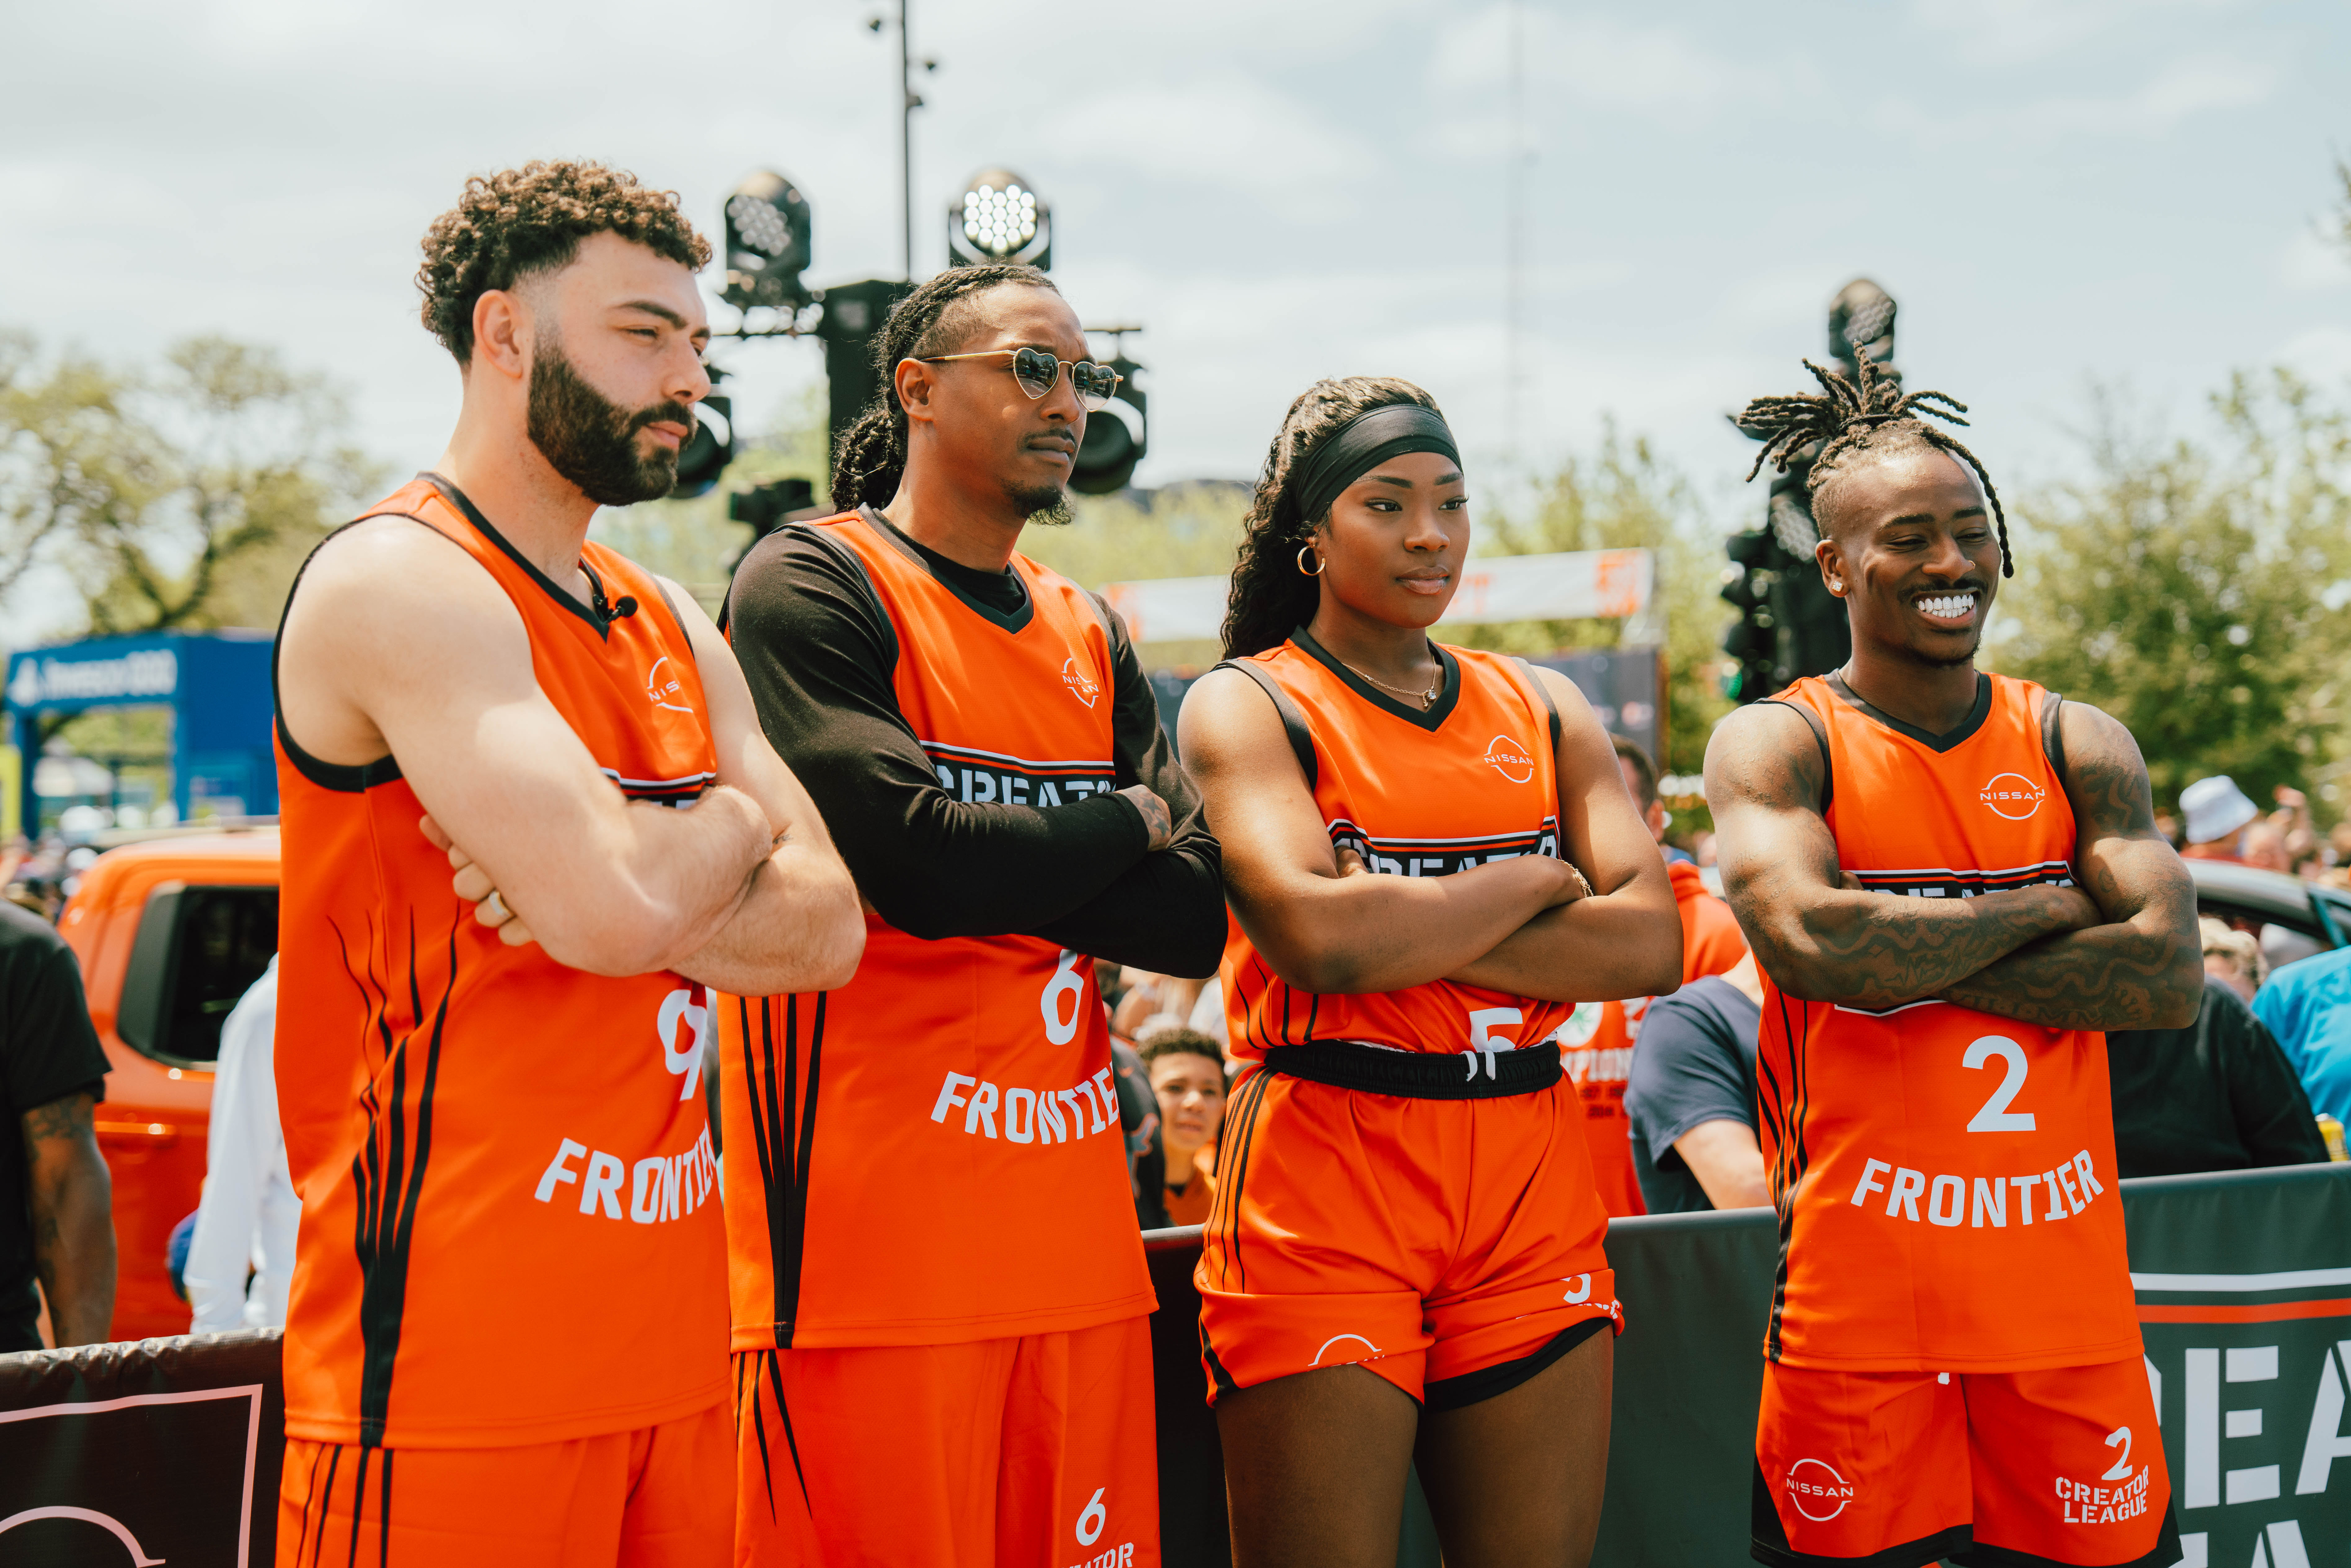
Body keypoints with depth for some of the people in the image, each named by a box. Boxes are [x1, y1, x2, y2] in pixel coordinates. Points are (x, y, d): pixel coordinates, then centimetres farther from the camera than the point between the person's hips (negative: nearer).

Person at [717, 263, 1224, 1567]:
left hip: (1074, 1243, 6)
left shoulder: (1089, 638, 17)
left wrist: (1000, 861, -9)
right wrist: (1118, 828, -2)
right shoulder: (810, 586, -4)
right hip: (875, 1248, -6)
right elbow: (915, 861, -18)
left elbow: (1201, 912, 6)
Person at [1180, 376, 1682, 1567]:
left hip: (1532, 1199, 5)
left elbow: (1651, 942, -1)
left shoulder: (1544, 709, 14)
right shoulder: (1247, 704, 0)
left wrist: (1402, 929, -10)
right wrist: (1536, 883, -5)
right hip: (1322, 1191, -4)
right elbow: (1315, 934, -18)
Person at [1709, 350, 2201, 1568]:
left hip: (2063, 1276, 3)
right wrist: (2039, 910, -8)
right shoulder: (1775, 746, 0)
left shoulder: (2077, 747, 8)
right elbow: (1809, 942, -19)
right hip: (1859, 1289, -3)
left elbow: (2168, 977, -5)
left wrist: (1909, 964, -12)